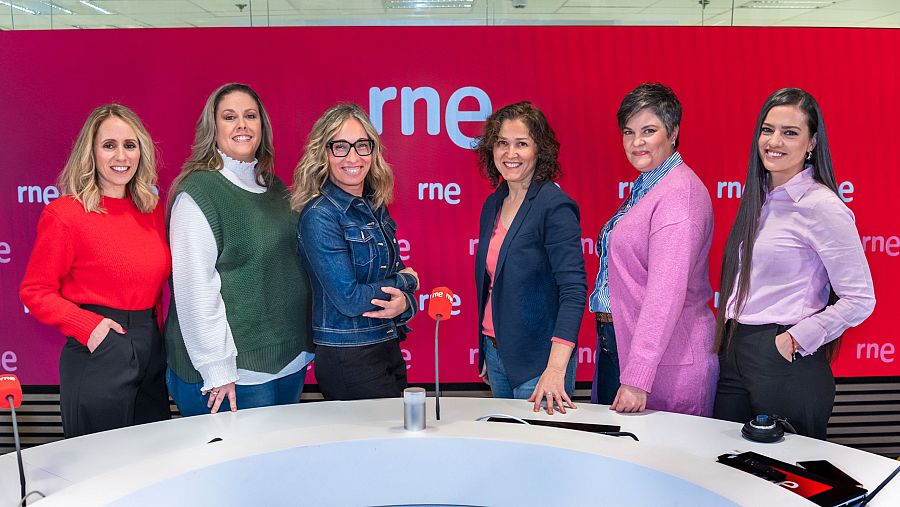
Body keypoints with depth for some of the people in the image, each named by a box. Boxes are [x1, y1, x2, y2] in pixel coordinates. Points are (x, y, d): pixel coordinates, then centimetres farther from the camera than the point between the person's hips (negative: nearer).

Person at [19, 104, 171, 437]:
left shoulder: (152, 207, 7)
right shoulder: (65, 213, -10)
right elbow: (34, 291, -6)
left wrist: (156, 331, 7)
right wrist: (87, 325, -18)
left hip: (152, 350, 6)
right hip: (98, 356, -6)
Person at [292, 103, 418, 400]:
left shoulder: (376, 206, 5)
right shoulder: (320, 215, -17)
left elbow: (398, 272, 8)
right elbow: (348, 298, -21)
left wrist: (404, 304, -15)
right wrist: (405, 281, -8)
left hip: (389, 349, 7)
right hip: (348, 357, -7)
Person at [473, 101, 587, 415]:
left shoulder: (555, 205, -15)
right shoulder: (493, 205, 7)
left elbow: (573, 289, -21)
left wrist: (556, 369, -29)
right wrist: (487, 353, 16)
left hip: (538, 360, -7)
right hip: (496, 351, 7)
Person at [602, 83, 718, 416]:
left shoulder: (680, 193, -18)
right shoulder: (647, 188, 13)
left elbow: (666, 294, -24)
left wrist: (637, 377, -26)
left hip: (672, 359, -9)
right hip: (632, 347, 9)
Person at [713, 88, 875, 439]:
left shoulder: (821, 205, -12)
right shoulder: (757, 196, 11)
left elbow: (859, 300, -13)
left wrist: (795, 340, -14)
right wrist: (727, 339, 12)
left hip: (787, 362, -7)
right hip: (735, 356, 7)